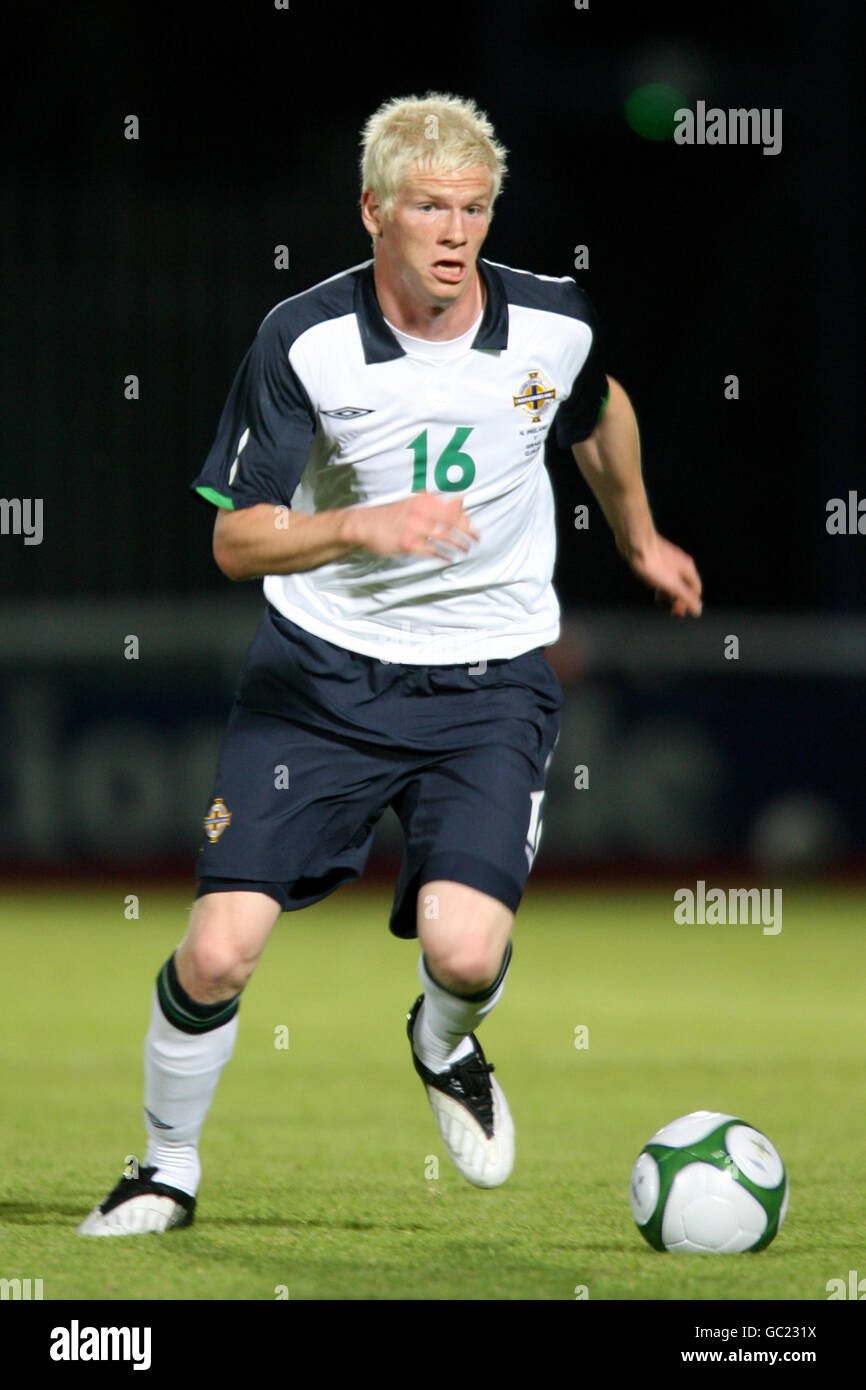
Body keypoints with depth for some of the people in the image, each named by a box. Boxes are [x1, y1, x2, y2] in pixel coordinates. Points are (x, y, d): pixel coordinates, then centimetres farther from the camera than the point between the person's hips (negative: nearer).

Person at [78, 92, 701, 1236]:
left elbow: (597, 413, 19)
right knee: (219, 950, -10)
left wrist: (640, 541, 34)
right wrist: (365, 527, -31)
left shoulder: (555, 325, -6)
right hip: (320, 669, -1)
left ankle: (447, 1049, 19)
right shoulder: (303, 340, -14)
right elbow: (237, 541, -13)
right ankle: (168, 1169, 18)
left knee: (464, 950, -21)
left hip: (491, 680, 1)